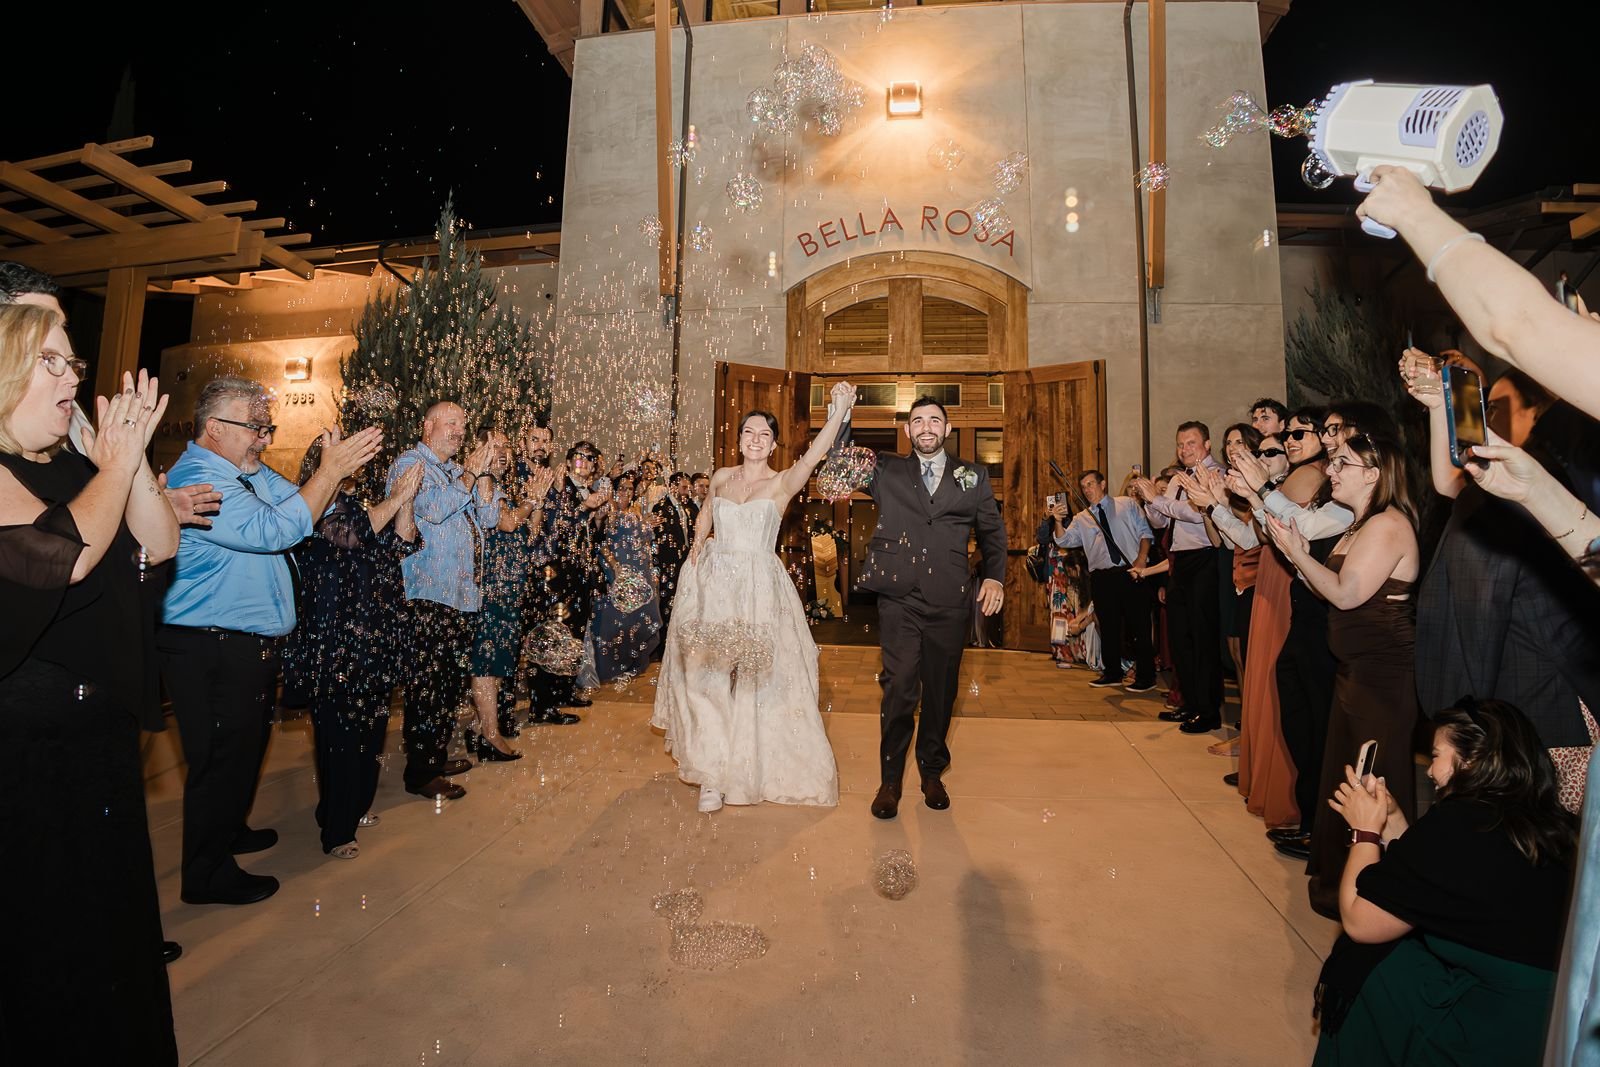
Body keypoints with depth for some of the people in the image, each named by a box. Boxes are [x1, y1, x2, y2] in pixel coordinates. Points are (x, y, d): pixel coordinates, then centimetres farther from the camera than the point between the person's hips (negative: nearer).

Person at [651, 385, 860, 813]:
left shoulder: (782, 483, -4)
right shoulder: (721, 476, 8)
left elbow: (812, 457, -23)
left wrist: (840, 410, -33)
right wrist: (697, 551, 12)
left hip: (759, 589, -3)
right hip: (713, 585, 3)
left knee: (756, 678, 2)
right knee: (708, 677, 4)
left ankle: (749, 762, 21)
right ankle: (713, 773, 18)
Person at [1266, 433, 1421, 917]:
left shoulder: (1387, 524, -17)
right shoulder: (1361, 524, 14)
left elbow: (1346, 594, -22)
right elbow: (1336, 592, 10)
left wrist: (1296, 551, -15)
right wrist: (1298, 554, -1)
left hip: (1382, 674, -10)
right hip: (1356, 669, 10)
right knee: (1343, 773, 18)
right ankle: (1339, 870, 33)